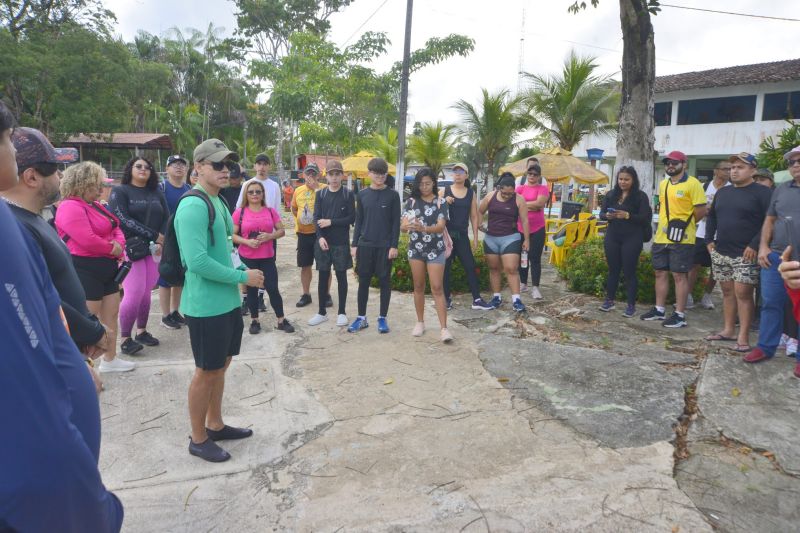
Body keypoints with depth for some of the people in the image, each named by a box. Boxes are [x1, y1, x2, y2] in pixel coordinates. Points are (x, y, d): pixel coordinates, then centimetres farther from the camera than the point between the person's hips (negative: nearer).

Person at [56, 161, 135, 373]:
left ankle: (110, 359, 27)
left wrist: (119, 245, -9)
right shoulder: (70, 207, -16)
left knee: (111, 314, 14)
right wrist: (112, 248, -9)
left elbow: (116, 229, 14)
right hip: (85, 271, -10)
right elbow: (88, 240, -26)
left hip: (107, 268, 10)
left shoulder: (95, 205, 15)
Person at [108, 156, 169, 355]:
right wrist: (154, 236, -13)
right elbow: (123, 220, -11)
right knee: (134, 294, -11)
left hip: (154, 249, 5)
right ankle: (125, 338, 1)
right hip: (131, 250, -4)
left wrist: (160, 243, -7)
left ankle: (142, 331, 21)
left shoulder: (156, 193, 15)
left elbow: (166, 218, 9)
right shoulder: (120, 191, 1)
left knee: (146, 293, 7)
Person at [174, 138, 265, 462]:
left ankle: (215, 426, 36)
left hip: (226, 301, 9)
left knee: (220, 365, 19)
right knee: (206, 371, 4)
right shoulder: (194, 206, -19)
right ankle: (198, 439, 22)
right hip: (206, 305, -9)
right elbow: (197, 261, -27)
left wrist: (241, 273, 2)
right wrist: (242, 277, -18)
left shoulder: (218, 202, 11)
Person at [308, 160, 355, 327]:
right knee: (323, 276, 7)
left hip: (341, 243, -2)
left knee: (341, 276, 5)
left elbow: (352, 218, -6)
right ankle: (322, 312, 18)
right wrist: (320, 237, -16)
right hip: (323, 241, 2)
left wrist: (331, 222, -12)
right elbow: (316, 218, -1)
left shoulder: (348, 195, 0)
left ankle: (342, 312, 15)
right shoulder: (321, 194, 6)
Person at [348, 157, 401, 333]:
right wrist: (354, 244, 3)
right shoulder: (362, 194, 6)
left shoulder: (393, 195, -2)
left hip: (385, 245, -2)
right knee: (363, 281, 7)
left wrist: (394, 246, -9)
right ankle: (361, 317, 17)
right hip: (365, 245, 2)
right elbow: (358, 221, 8)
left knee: (384, 281, 5)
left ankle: (382, 318, 16)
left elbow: (396, 222, -2)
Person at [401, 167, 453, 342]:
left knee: (437, 288, -5)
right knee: (418, 287, 11)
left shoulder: (440, 202, -2)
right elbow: (403, 226, -7)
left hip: (435, 250, -2)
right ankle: (420, 322, 24)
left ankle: (444, 328, -5)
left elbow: (441, 227, -14)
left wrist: (423, 228, -34)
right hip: (415, 249, 2)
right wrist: (409, 226, -33)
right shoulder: (411, 201, 2)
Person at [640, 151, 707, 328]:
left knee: (680, 275, -2)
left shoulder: (692, 184, -9)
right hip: (661, 237, 7)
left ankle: (680, 315, 4)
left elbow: (701, 210, -11)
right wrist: (665, 224, 11)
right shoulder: (663, 184, 14)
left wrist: (684, 224, 1)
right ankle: (659, 310, 23)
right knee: (660, 273, 12)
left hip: (682, 239, -7)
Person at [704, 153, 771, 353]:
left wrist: (754, 245, -18)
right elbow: (711, 217, 23)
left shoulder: (762, 192, -6)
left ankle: (743, 337, -2)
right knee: (727, 292, 12)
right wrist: (710, 240, 12)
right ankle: (728, 330, 21)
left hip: (745, 254, -6)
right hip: (721, 253, 6)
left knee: (743, 293, -7)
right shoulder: (722, 192, 14)